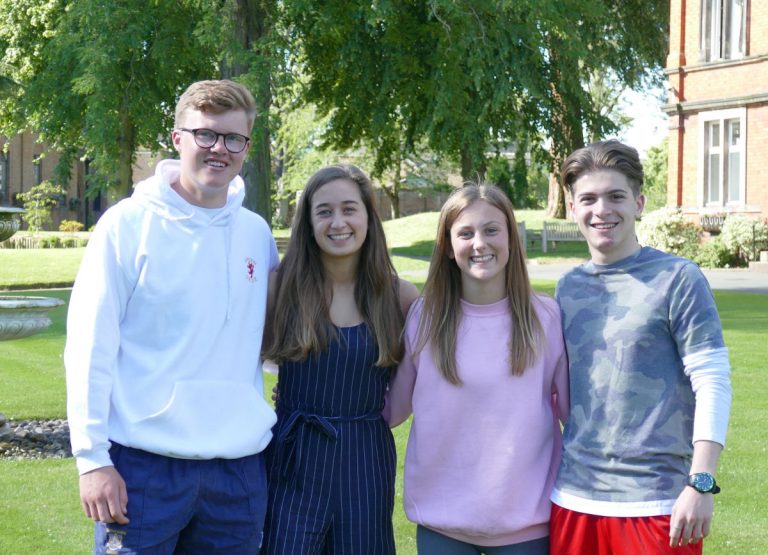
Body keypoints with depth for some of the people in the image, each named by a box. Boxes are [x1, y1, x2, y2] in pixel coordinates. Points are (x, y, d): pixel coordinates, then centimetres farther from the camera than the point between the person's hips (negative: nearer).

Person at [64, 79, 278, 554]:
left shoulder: (257, 233, 7)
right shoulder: (129, 224, -5)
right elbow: (90, 347, -7)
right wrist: (92, 458, -10)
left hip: (240, 465, 4)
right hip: (144, 464, -4)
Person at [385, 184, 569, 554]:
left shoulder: (546, 317, -3)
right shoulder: (424, 316, -2)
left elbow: (575, 407, 6)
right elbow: (393, 407, 8)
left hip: (527, 520, 0)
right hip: (441, 519, 1)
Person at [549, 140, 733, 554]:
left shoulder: (678, 279, -5)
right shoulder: (569, 286, 9)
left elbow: (713, 383, -9)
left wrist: (701, 484, -16)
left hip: (657, 503, -4)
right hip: (575, 500, 5)